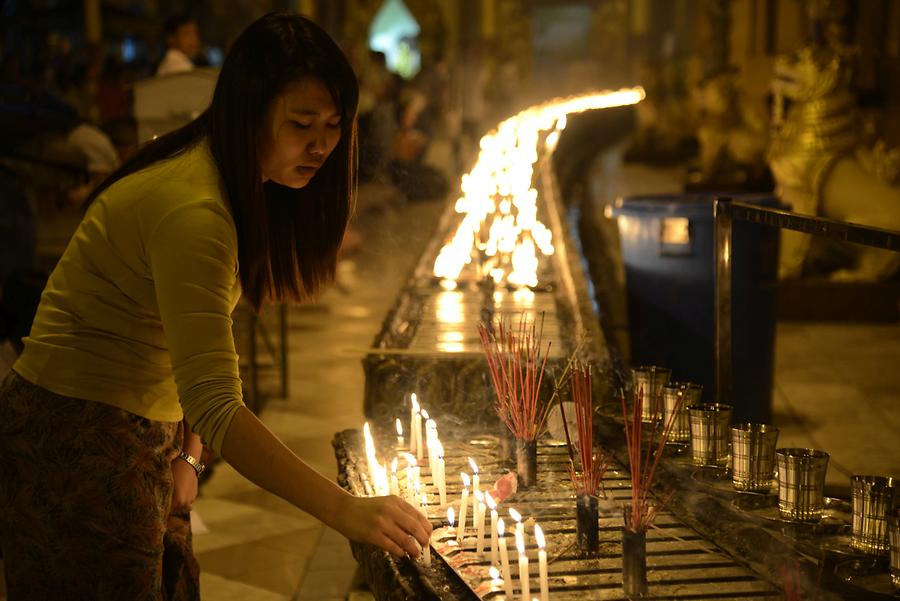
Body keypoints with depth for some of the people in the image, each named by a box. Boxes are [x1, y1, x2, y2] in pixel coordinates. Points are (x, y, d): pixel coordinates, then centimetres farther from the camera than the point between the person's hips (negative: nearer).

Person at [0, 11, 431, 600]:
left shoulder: (242, 188, 3)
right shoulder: (191, 210, -29)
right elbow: (215, 406, -36)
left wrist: (187, 454, 1)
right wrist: (346, 510, -42)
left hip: (144, 436, 9)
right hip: (78, 437, -9)